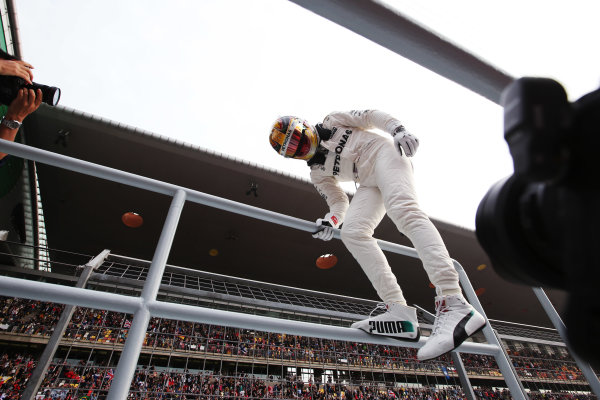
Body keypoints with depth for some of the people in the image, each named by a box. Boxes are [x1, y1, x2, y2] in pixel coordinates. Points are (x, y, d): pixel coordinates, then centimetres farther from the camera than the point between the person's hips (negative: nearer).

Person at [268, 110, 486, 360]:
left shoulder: (332, 122, 12)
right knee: (351, 232, -18)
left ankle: (453, 303, -37)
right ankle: (399, 311, -24)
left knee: (403, 210, -30)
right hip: (369, 183, 5)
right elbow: (339, 201, 13)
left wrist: (398, 130, -12)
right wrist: (331, 220, -9)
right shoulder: (317, 174, 18)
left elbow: (371, 116, 6)